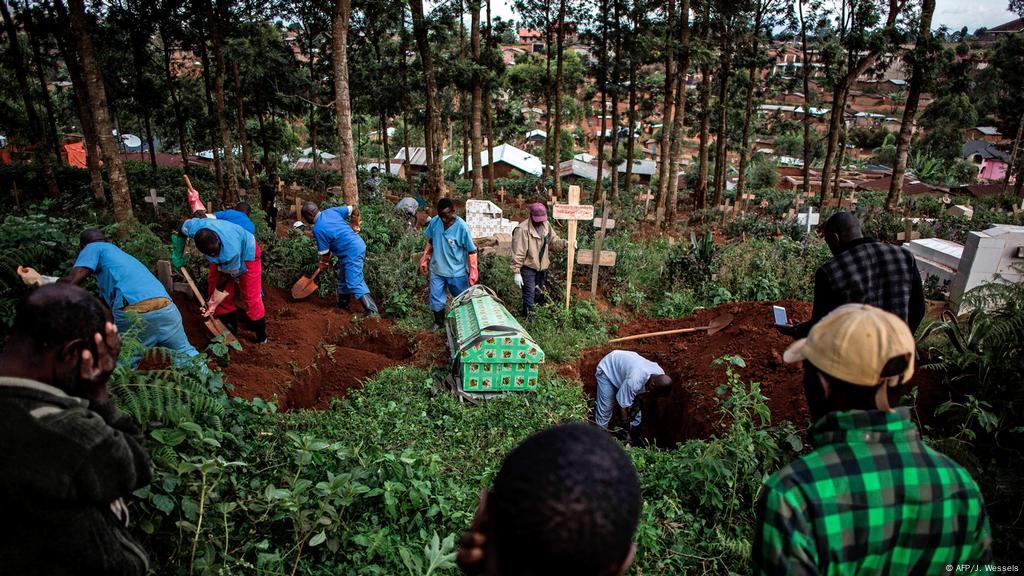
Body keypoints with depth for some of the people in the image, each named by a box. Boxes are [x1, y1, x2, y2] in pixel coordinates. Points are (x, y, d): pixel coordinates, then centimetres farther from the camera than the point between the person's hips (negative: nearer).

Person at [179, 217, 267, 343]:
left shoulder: (231, 251, -45)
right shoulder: (193, 226, -34)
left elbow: (226, 276, -27)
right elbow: (183, 228, -6)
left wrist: (214, 303, -19)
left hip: (246, 251, -5)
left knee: (250, 294, -7)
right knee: (214, 284, 0)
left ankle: (260, 331, 8)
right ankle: (229, 326, 13)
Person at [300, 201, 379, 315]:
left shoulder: (317, 229, -14)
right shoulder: (331, 211, 5)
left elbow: (325, 253, -6)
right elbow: (354, 210, 8)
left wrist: (323, 265, 13)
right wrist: (354, 226, 22)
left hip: (352, 253, -9)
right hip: (358, 244, 9)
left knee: (355, 284, -11)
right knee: (343, 279, 22)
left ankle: (373, 312, -16)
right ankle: (342, 305, 37)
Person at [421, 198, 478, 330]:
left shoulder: (461, 227, -22)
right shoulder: (434, 222, -10)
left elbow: (472, 251, -15)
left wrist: (473, 272, -15)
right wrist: (425, 259, 9)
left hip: (457, 272, -3)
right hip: (437, 270, 3)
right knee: (436, 299, 13)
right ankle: (438, 322, 37)